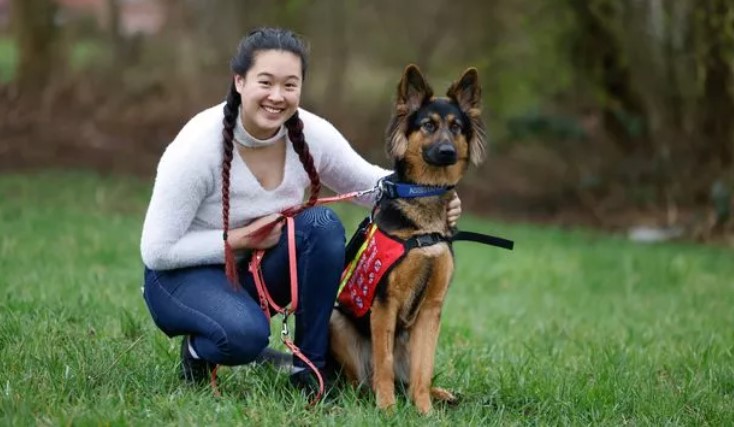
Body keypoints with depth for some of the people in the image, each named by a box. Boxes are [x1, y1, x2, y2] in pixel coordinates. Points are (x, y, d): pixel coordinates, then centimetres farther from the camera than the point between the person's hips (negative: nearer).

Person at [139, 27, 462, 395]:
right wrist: (240, 240, -25)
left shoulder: (312, 134, -13)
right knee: (245, 334, -37)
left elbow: (370, 182, 1)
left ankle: (310, 367, -12)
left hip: (258, 268, 5)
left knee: (322, 224, -24)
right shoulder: (199, 146, -26)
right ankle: (199, 349, 0)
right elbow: (156, 250, -21)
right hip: (184, 274, -5)